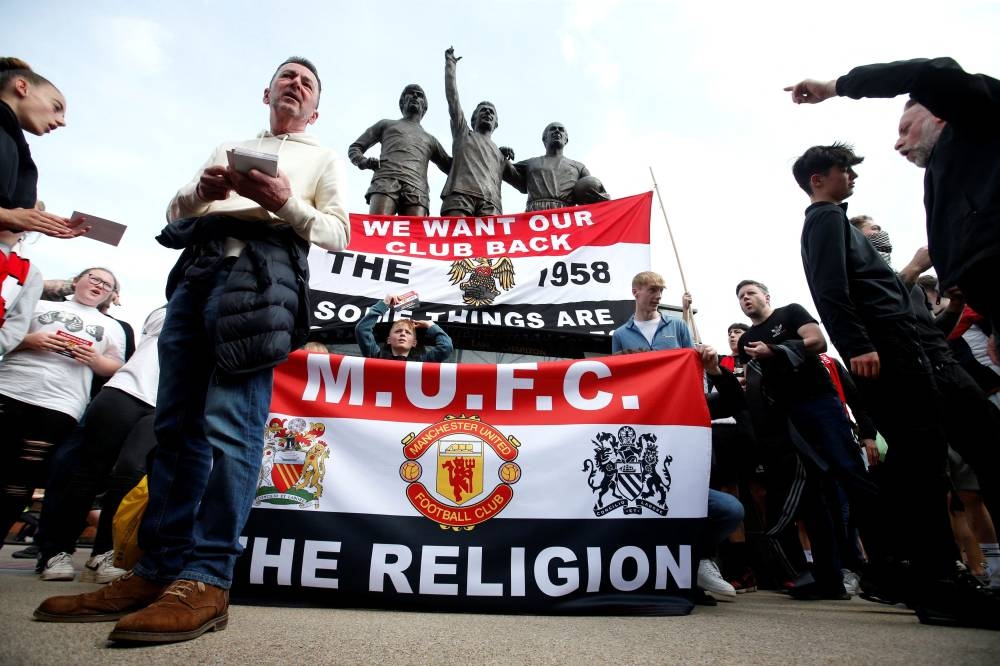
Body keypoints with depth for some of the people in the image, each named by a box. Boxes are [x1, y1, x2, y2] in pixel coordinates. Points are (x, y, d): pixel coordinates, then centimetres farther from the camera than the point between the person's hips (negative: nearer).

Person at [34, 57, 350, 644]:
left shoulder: (323, 159, 23)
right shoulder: (228, 147, 34)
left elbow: (338, 233, 9)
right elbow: (175, 210, 26)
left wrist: (285, 201, -8)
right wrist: (204, 190, 4)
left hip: (262, 268, -5)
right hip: (196, 268, 5)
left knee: (229, 424, -18)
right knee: (177, 424, -2)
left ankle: (207, 580, -18)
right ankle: (157, 571, 1)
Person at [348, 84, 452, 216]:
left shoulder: (430, 139, 38)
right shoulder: (386, 124, 33)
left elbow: (451, 167, 33)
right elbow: (355, 148, 28)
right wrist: (363, 161, 4)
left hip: (417, 189, 1)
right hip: (386, 181, -1)